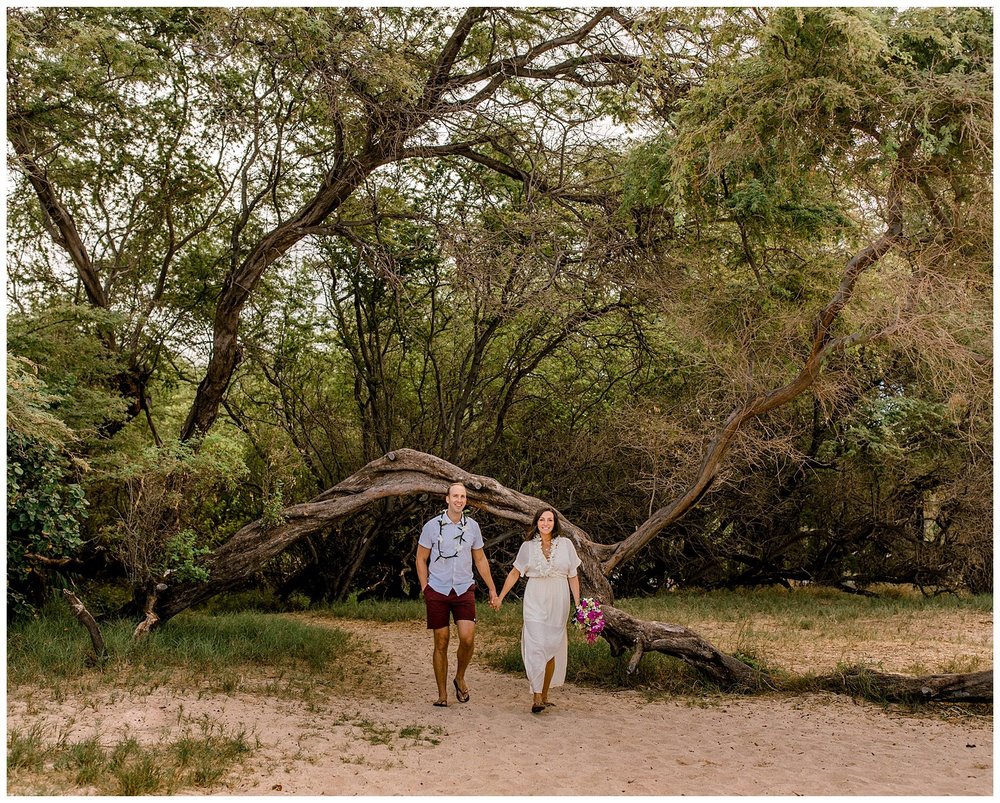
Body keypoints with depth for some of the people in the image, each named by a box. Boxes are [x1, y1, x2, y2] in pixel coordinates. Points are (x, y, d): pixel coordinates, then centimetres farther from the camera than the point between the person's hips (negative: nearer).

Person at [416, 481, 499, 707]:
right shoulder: (432, 526, -1)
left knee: (467, 638, -14)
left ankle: (460, 678, 12)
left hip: (464, 589, 1)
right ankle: (442, 694, 12)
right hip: (437, 591, -1)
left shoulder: (472, 526, 6)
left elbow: (480, 559, 16)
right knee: (441, 642, 2)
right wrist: (425, 588, 0)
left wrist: (492, 589, 16)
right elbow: (421, 559, 7)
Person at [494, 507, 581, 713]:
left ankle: (545, 695, 17)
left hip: (558, 602, 1)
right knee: (536, 646, -12)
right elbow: (515, 573, 12)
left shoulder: (565, 544, 3)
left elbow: (573, 576, 5)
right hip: (535, 601, -1)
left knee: (552, 648, 6)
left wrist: (578, 604, 0)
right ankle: (536, 697, -12)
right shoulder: (528, 546, 4)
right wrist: (500, 597, 10)